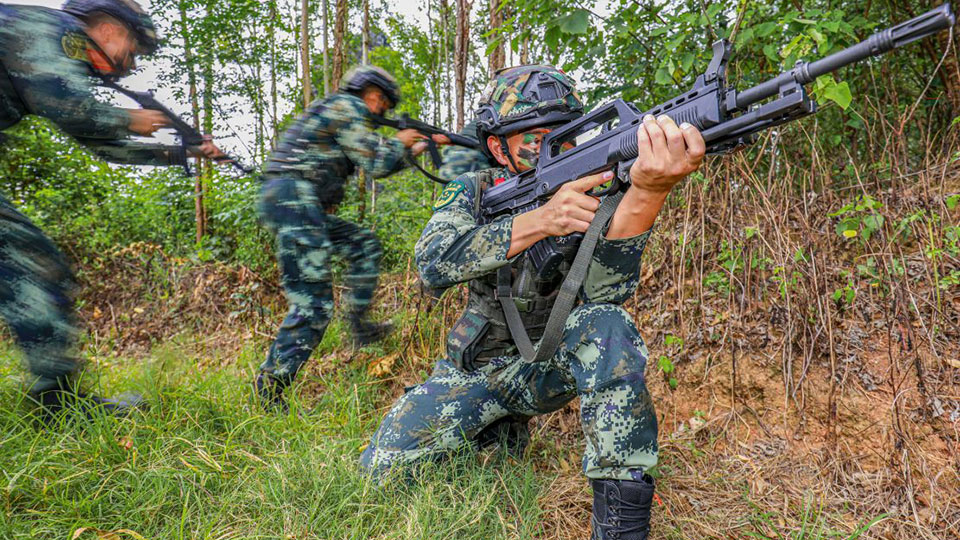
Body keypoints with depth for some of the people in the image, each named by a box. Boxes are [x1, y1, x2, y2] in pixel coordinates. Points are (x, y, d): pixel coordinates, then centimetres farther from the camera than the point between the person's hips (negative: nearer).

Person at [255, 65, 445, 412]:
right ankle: (270, 390, -8)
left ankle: (360, 326, 22)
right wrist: (399, 142, 11)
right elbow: (377, 164, -9)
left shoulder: (342, 111, 27)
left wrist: (420, 146, 30)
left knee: (364, 245, 22)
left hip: (300, 205, 10)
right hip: (293, 199, -10)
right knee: (313, 304, -11)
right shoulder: (347, 107, -2)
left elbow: (373, 162, 30)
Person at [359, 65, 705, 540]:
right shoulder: (474, 192, -8)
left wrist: (649, 190, -49)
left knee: (606, 327, -34)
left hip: (553, 366, -2)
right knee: (383, 469, -10)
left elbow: (602, 290, -31)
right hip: (475, 369, 2)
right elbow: (434, 264, -29)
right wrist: (538, 221, -44)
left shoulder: (593, 193, -12)